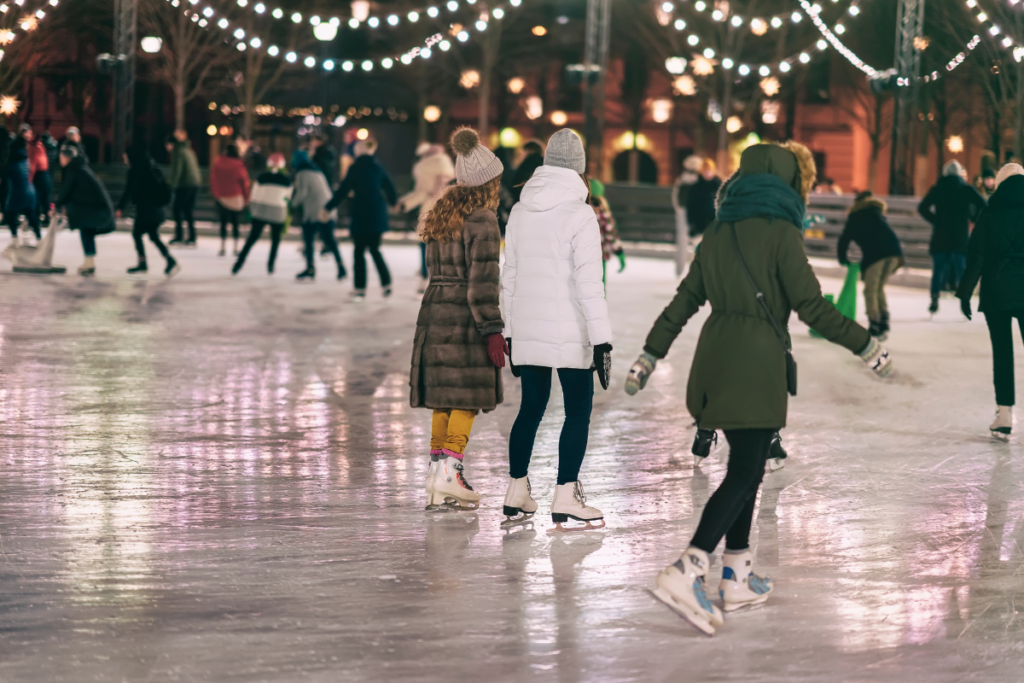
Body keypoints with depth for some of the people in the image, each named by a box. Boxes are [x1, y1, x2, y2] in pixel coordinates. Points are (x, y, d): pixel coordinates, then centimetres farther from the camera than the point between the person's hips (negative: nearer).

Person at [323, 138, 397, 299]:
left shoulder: (355, 168, -10)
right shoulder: (378, 168, 5)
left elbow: (343, 191, -10)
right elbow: (390, 190, 12)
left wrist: (328, 208, -2)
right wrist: (393, 201, 35)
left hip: (361, 216, -5)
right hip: (378, 215, 5)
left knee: (359, 251, 4)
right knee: (375, 249, 18)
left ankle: (360, 288, 3)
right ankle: (386, 284, 15)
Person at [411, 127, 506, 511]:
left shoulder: (440, 216, 12)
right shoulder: (482, 221, -13)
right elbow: (482, 280, -17)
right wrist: (492, 330, -14)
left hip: (435, 313, 8)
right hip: (465, 319, -8)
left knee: (444, 397, 11)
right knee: (468, 397, -1)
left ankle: (437, 472, 12)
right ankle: (449, 469, -9)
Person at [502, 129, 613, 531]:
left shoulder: (520, 212, 9)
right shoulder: (579, 215, -11)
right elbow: (589, 283, -15)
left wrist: (512, 331, 22)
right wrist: (601, 339, -13)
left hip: (527, 329, 6)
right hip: (568, 333, -6)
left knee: (531, 407, 15)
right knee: (578, 411, 2)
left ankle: (516, 495, 18)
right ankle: (565, 501, 0)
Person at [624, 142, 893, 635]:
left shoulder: (719, 233, 12)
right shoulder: (780, 233, -8)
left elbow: (683, 302, 13)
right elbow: (812, 307, -11)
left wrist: (649, 357, 19)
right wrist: (867, 347, -3)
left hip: (715, 360, 7)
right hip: (757, 363, -7)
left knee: (747, 466, 17)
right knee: (744, 473, -7)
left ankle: (737, 578, 19)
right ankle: (686, 573, -20)